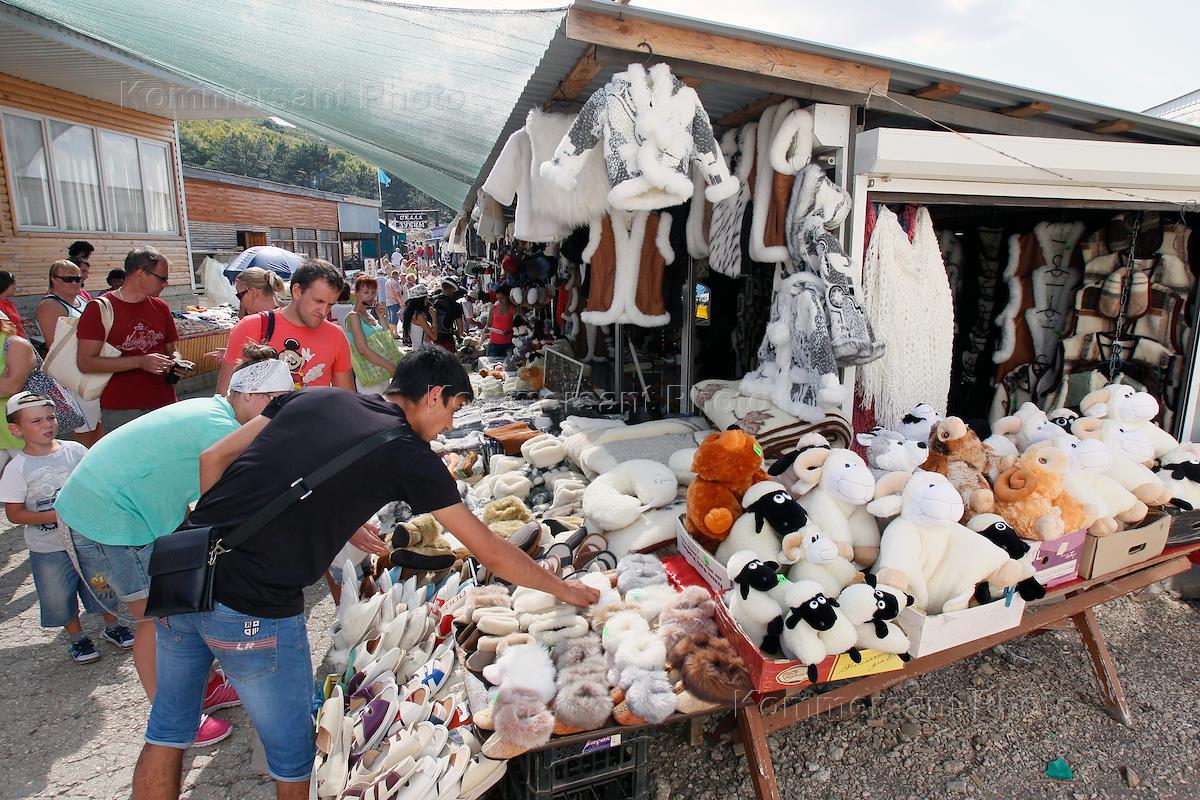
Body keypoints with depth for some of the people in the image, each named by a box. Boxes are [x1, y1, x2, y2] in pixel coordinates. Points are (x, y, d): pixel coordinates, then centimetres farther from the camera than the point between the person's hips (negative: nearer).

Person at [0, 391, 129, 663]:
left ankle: (112, 626, 37)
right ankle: (77, 638, 35)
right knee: (59, 597, 13)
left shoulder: (75, 450, -6)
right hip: (48, 549, -2)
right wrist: (57, 515, -22)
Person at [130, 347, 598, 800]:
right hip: (253, 610, -7)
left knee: (168, 732, 27)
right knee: (292, 753, 18)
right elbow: (492, 554, -1)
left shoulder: (312, 397, 9)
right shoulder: (410, 454, -6)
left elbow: (213, 458, 12)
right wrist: (563, 588, 13)